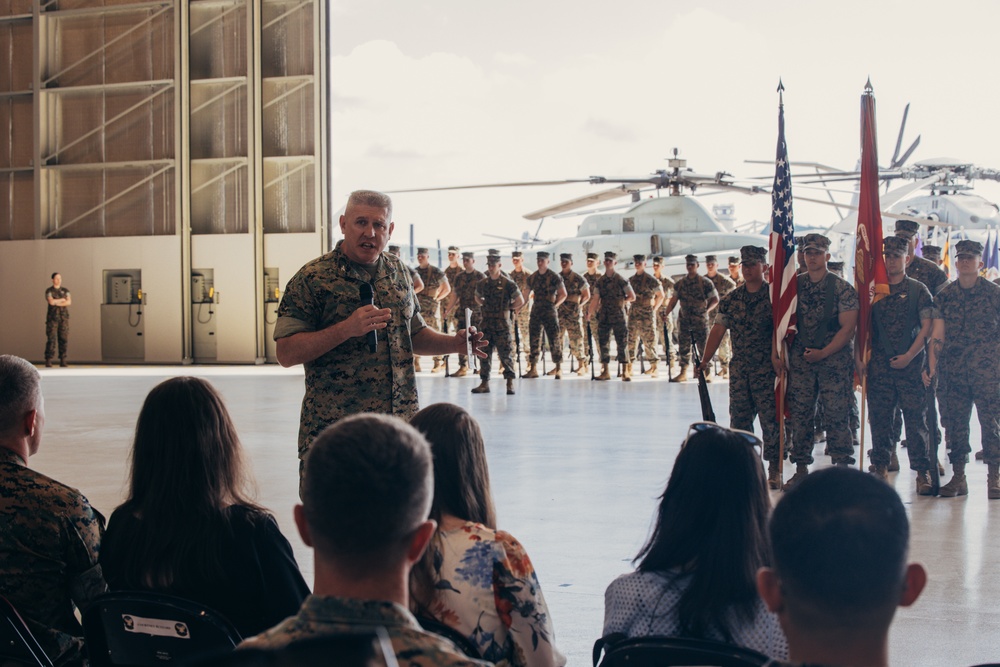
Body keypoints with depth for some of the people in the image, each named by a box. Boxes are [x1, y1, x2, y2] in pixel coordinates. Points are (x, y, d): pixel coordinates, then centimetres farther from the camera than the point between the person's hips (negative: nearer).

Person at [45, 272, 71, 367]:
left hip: (64, 318, 3)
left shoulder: (66, 290, 9)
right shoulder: (49, 291, -2)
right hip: (52, 317, -3)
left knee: (64, 339, -1)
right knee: (51, 339, -9)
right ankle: (48, 362, -6)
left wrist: (57, 303, -15)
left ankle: (63, 361, 5)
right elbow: (51, 302, -20)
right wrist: (63, 299, -8)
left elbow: (69, 302, -7)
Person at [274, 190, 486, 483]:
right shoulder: (313, 278, -6)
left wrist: (455, 343, 5)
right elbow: (286, 353, -11)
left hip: (401, 421, 5)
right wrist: (346, 329, -22)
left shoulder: (398, 272, 13)